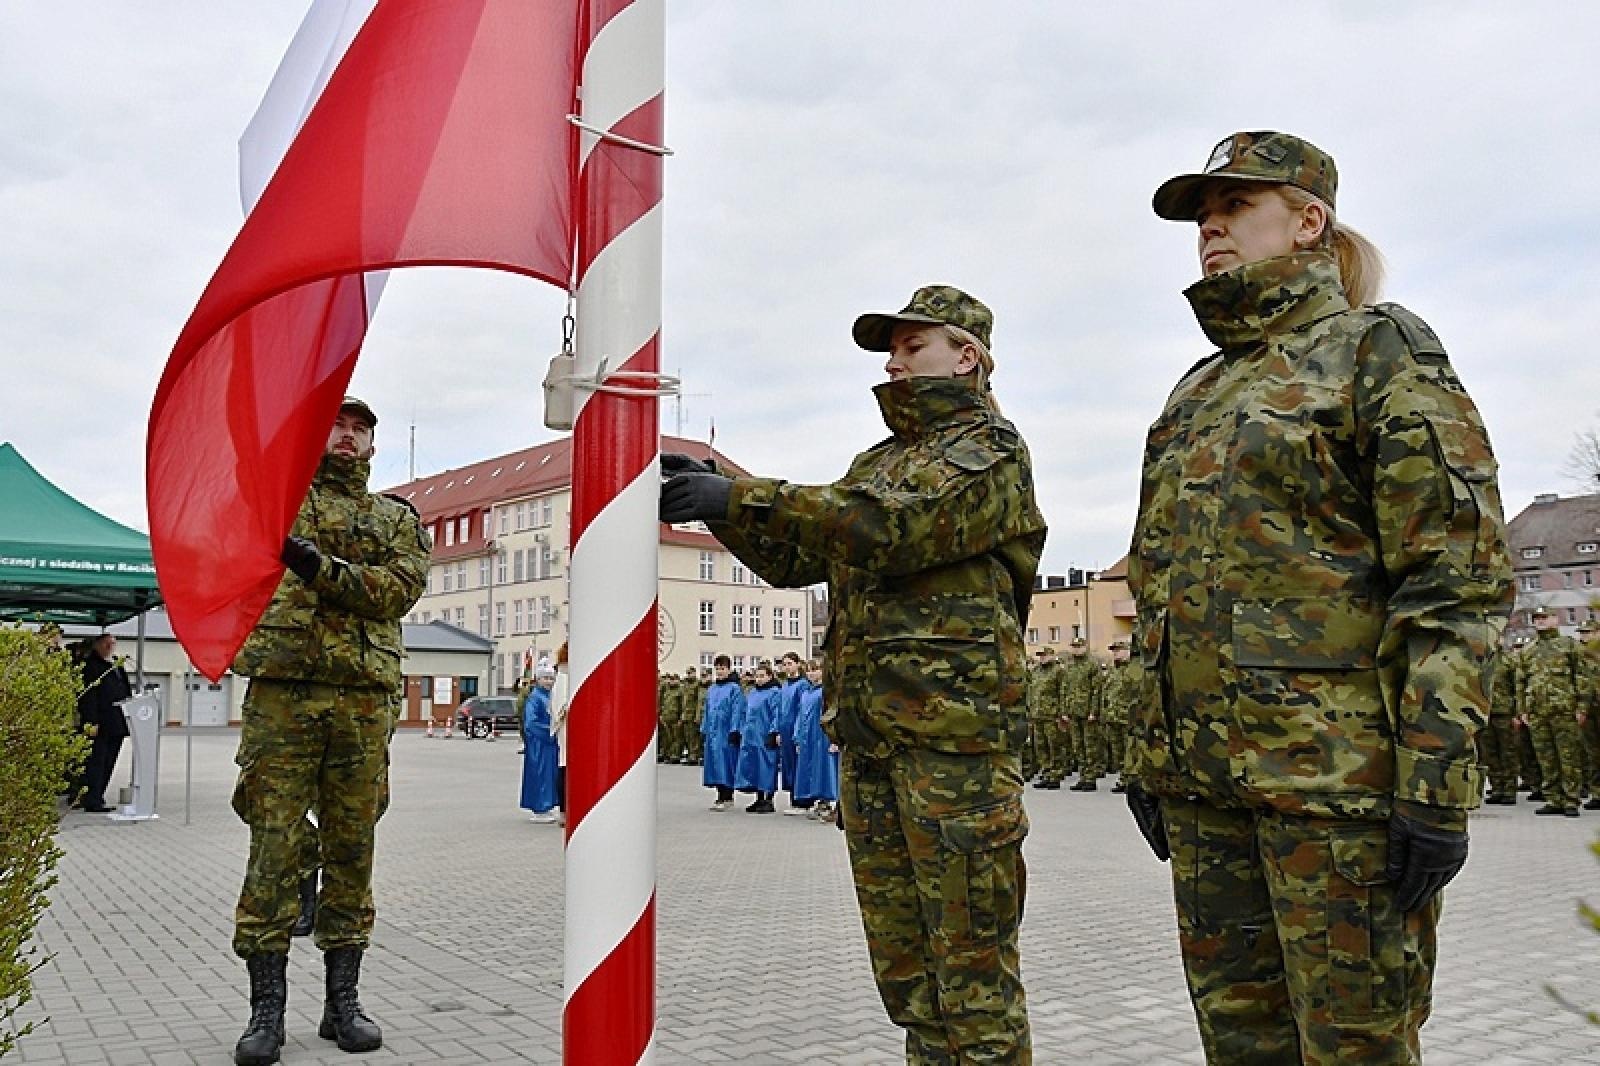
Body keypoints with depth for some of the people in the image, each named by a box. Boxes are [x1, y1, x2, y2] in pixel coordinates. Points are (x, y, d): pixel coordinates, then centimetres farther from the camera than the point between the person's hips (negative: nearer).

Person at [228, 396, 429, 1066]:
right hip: (282, 691, -1)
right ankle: (267, 1009, 9)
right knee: (273, 849, -1)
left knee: (352, 851, 6)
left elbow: (401, 586, -2)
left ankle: (342, 1001, 16)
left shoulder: (398, 519, 16)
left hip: (364, 700, 2)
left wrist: (324, 569, -18)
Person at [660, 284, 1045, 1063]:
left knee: (971, 955, -2)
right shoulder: (877, 463, 23)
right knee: (901, 957, 13)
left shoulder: (990, 451, -2)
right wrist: (719, 499, 3)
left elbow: (891, 526, -19)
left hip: (954, 727, -7)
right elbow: (792, 558, 19)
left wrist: (741, 497, -20)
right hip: (866, 733, 8)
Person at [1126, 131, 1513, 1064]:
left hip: (1339, 772, -7)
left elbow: (1460, 580, -10)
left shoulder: (1379, 350, -1)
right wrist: (1152, 757, 17)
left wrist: (1437, 783, -16)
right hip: (1201, 773, 7)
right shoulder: (1196, 393, 19)